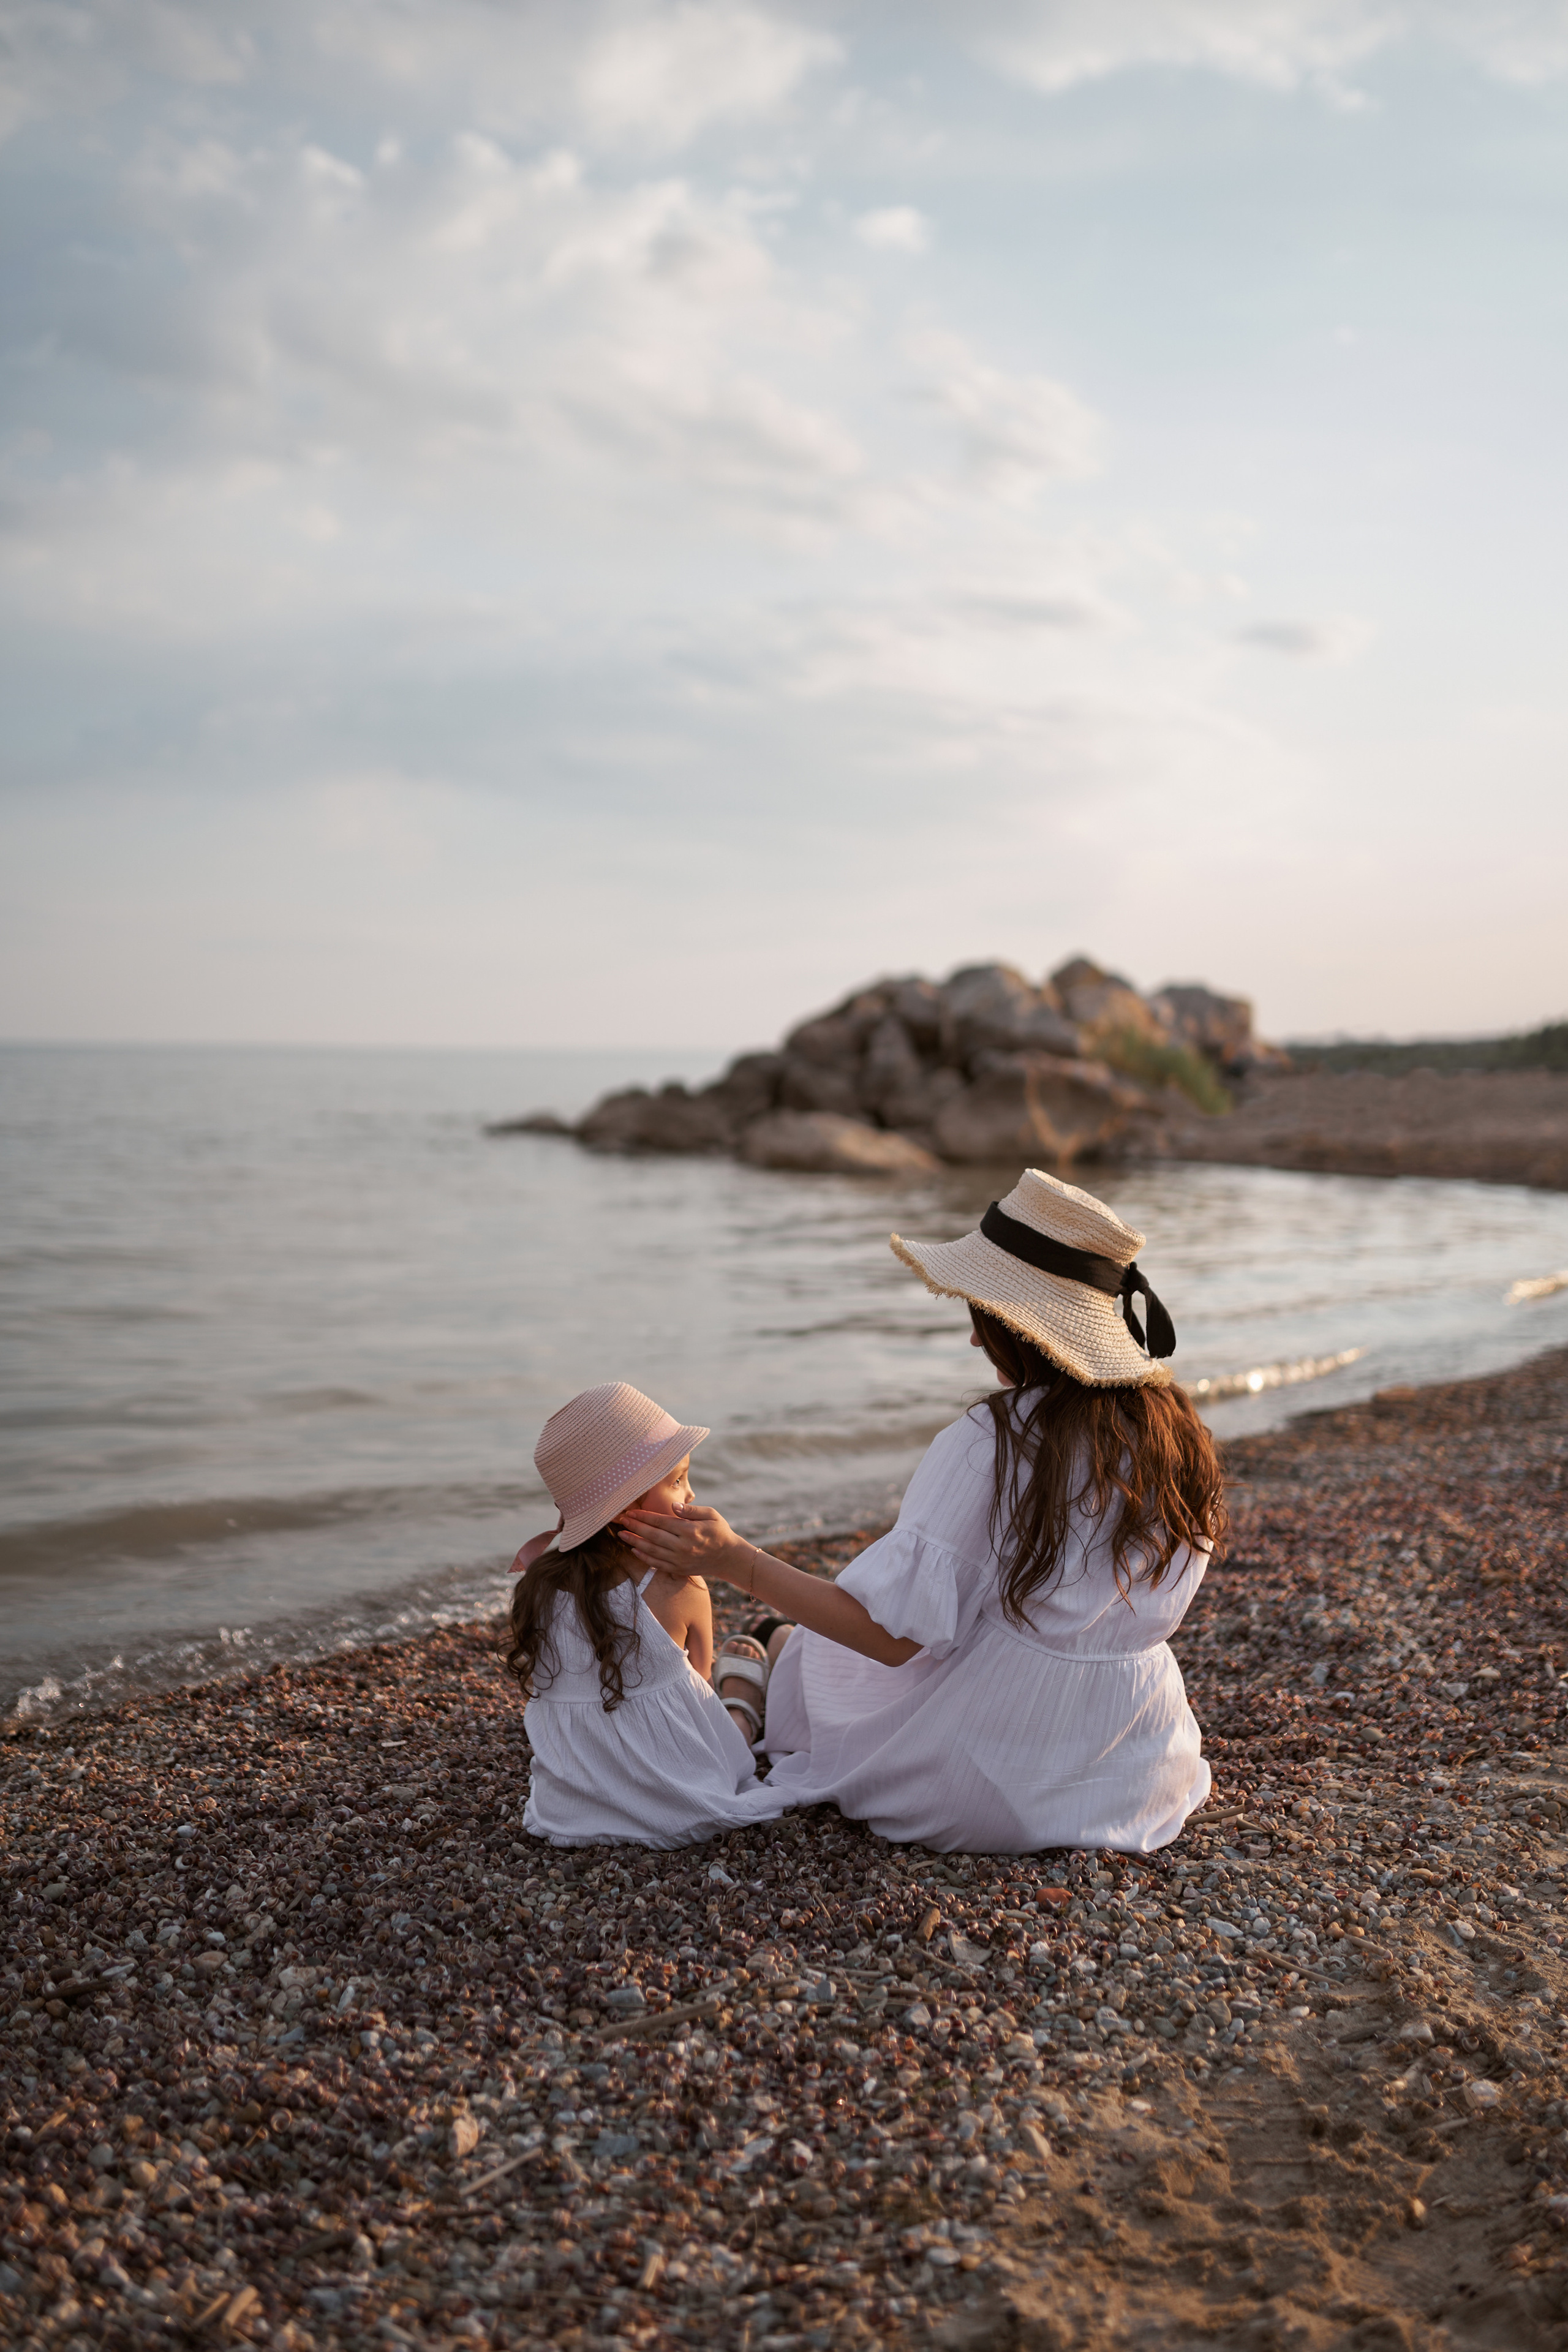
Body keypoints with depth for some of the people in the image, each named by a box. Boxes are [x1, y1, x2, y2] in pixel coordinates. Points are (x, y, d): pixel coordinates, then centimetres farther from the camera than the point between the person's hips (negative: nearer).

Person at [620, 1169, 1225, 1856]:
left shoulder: (989, 1444, -24)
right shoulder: (1177, 1432, -6)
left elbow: (894, 1636, -23)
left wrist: (733, 1561, -19)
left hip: (999, 1790, -6)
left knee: (796, 1652, 21)